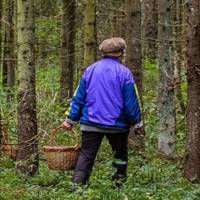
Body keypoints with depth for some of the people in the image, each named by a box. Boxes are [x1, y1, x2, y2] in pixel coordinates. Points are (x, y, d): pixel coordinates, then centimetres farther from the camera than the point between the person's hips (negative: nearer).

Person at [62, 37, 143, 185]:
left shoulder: (90, 70, 3)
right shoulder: (124, 72, -7)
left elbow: (79, 97, 4)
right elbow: (131, 101, -6)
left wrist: (71, 119, 9)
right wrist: (137, 121, 7)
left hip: (91, 123, 2)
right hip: (117, 124, -2)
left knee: (86, 155, 1)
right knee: (120, 154, 18)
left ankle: (77, 184, -12)